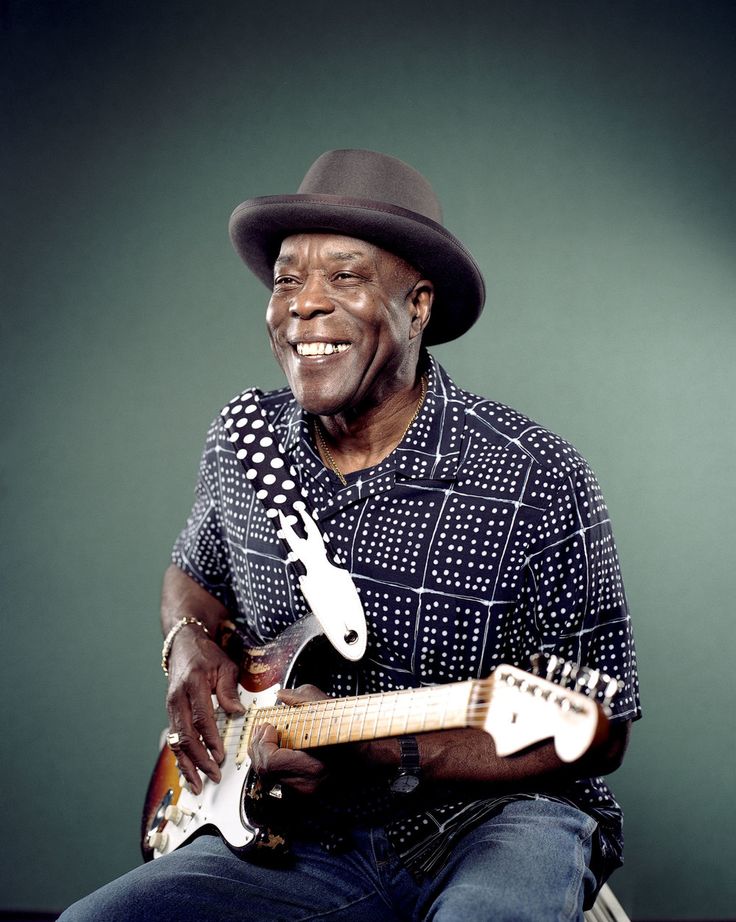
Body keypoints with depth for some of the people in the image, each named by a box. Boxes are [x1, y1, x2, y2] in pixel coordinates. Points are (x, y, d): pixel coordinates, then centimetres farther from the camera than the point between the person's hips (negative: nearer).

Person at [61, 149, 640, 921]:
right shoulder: (240, 448, 2)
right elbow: (195, 574, 24)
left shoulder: (536, 482, -14)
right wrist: (191, 648, 0)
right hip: (300, 840, 5)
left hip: (489, 820, -5)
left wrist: (388, 758, -22)